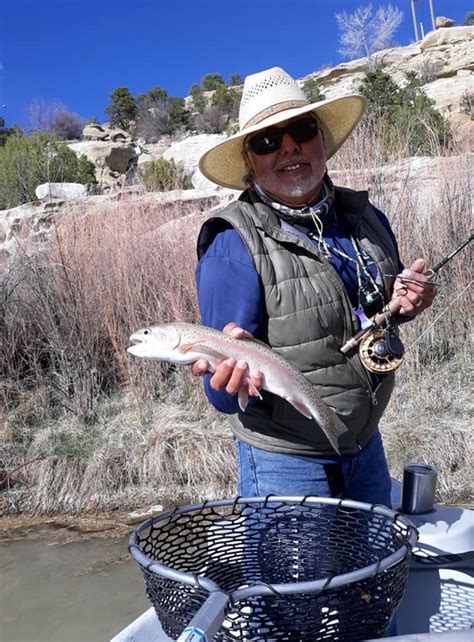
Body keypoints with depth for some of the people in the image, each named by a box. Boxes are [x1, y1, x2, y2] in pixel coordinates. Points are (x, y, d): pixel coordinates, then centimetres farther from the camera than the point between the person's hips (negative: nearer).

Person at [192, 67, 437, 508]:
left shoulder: (365, 217, -1)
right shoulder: (233, 243, -20)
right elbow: (223, 395, -21)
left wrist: (402, 301, -6)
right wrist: (233, 361, -43)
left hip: (366, 447, 7)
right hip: (284, 461, -6)